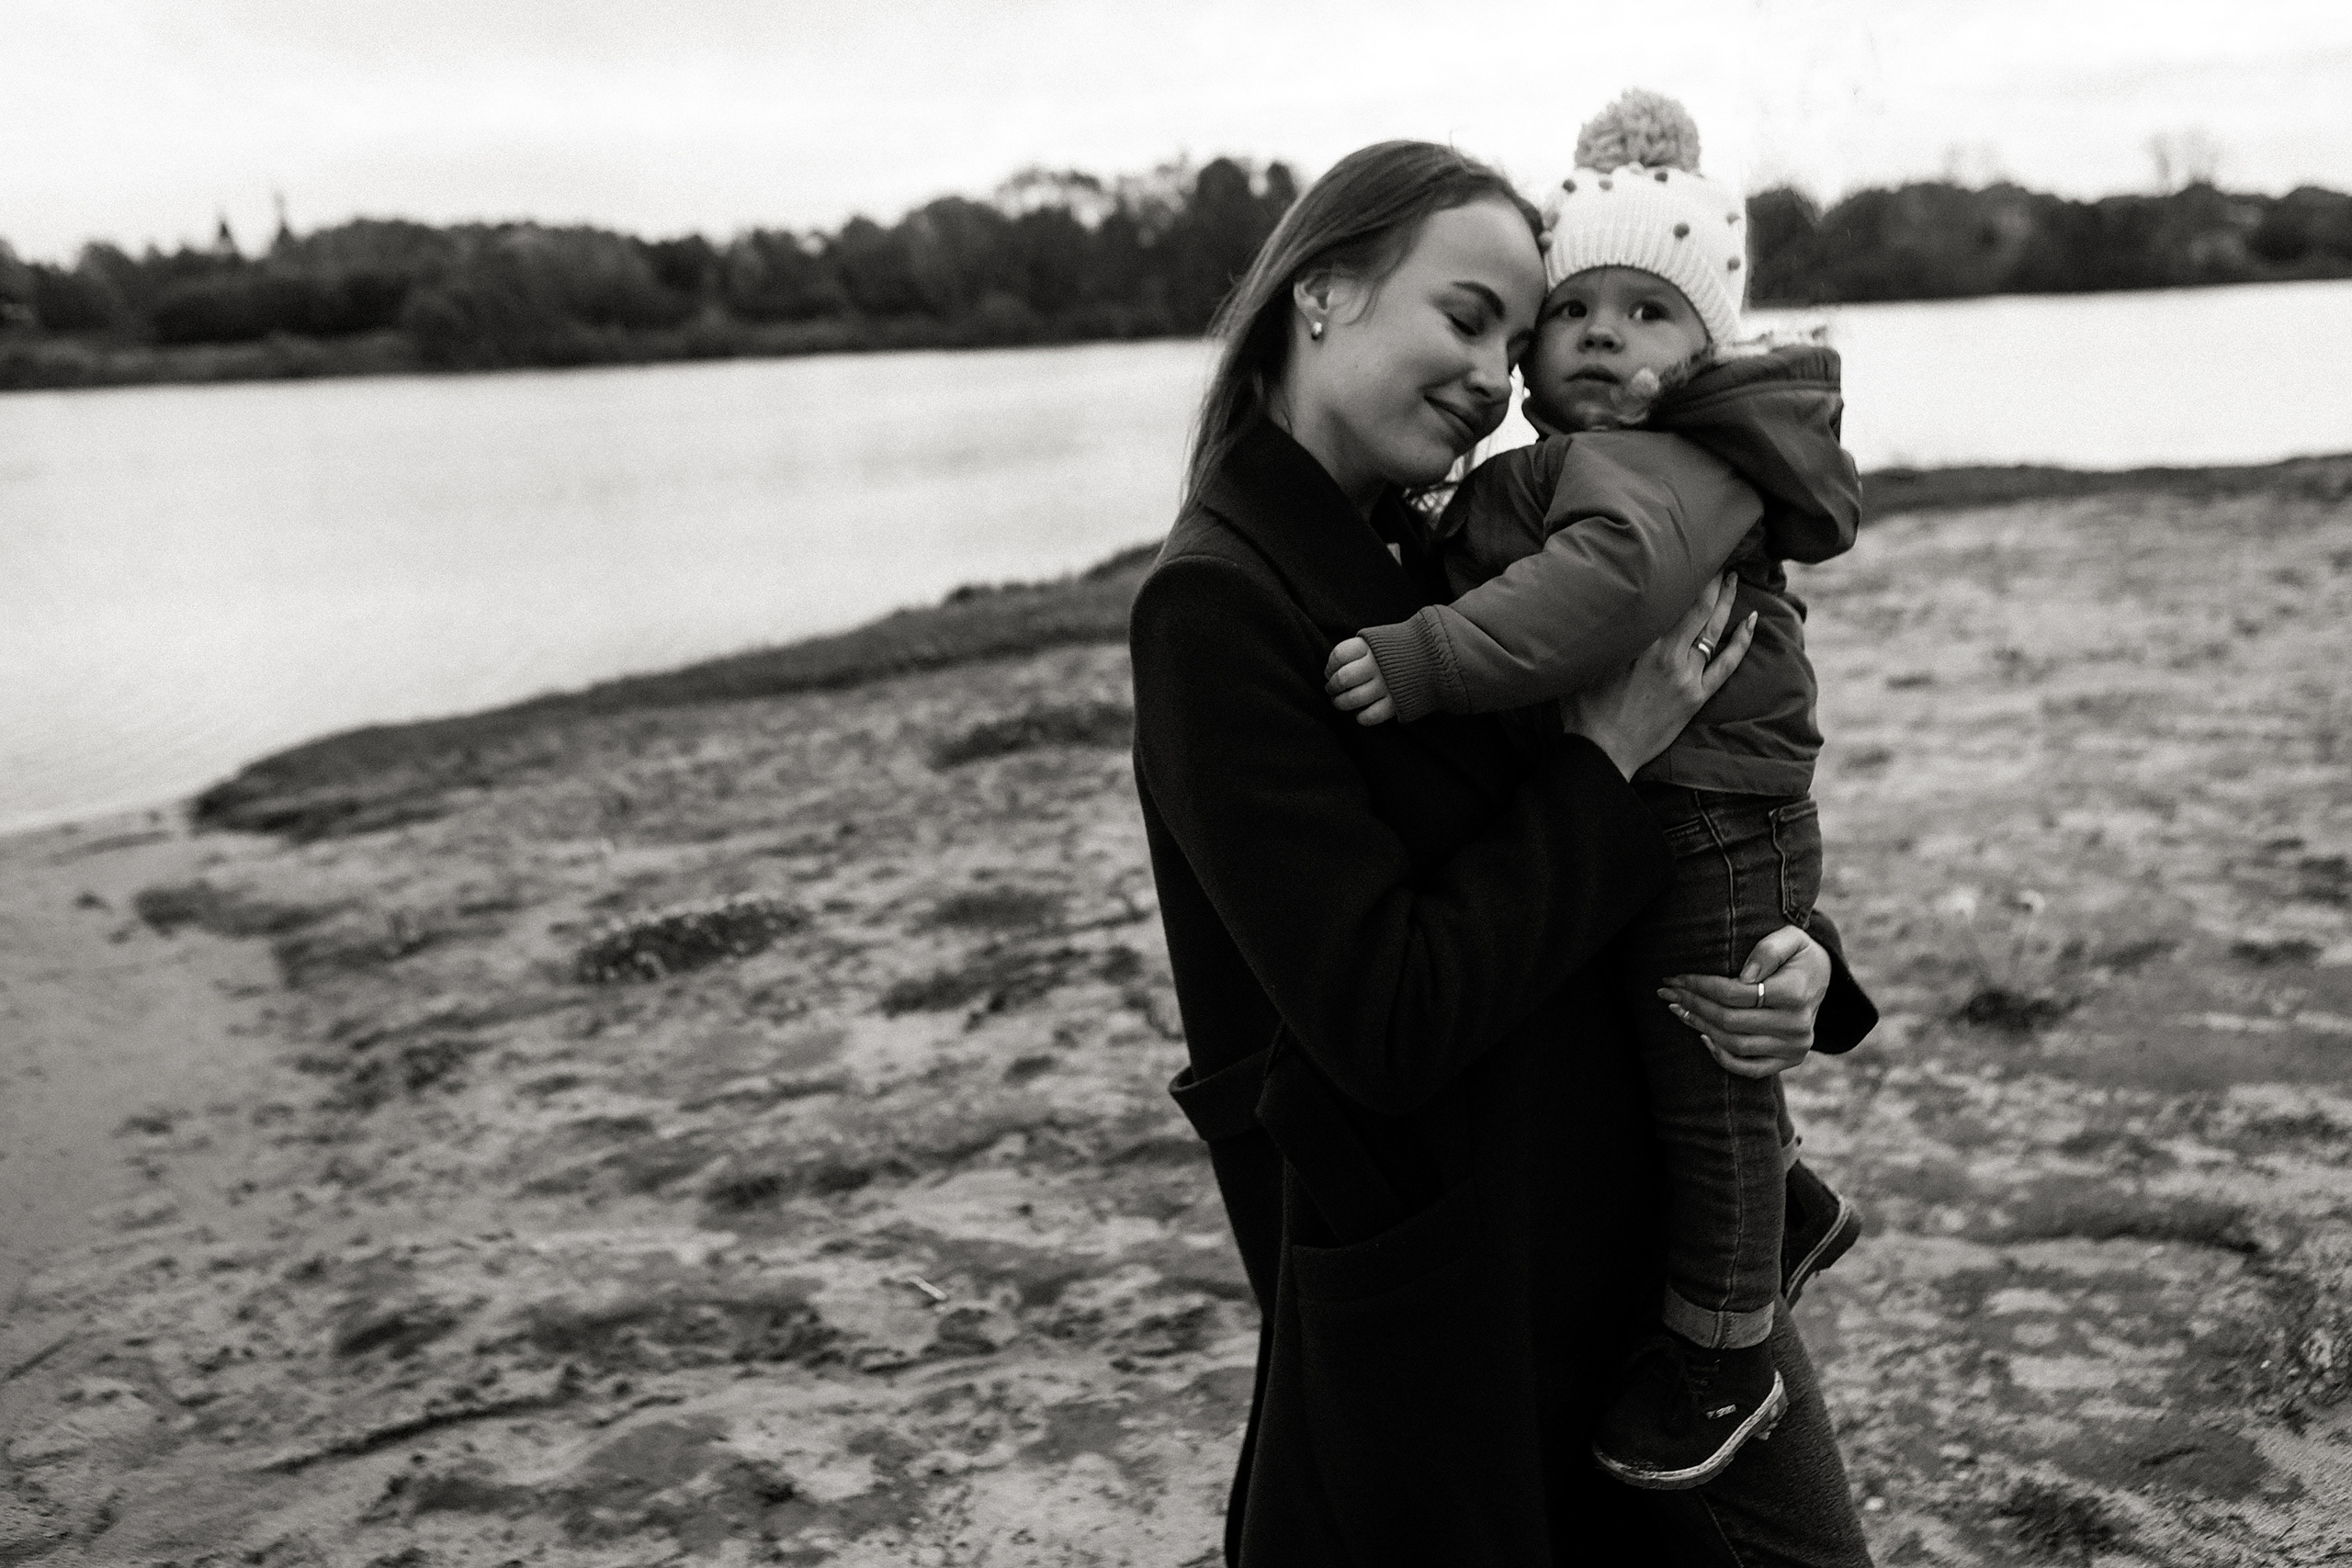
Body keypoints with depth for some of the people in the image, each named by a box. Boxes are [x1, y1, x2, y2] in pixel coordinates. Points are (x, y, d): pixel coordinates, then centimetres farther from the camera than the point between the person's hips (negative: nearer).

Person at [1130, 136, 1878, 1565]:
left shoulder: (1433, 558, 7)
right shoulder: (1216, 608, -17)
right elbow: (1386, 1021, -23)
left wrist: (1799, 961, -8)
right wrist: (1606, 758, -17)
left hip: (1636, 1221, 7)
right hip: (1435, 1306, -7)